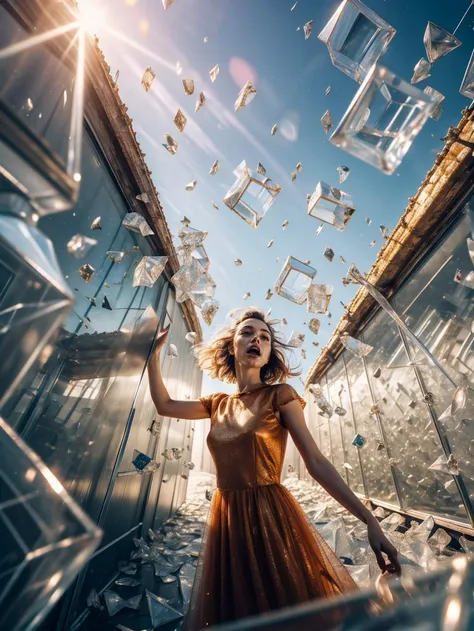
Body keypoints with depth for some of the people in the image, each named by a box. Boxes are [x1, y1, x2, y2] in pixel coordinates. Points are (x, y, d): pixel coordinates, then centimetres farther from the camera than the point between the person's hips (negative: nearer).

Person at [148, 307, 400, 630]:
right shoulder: (218, 403, 5)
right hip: (227, 522, 5)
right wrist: (154, 351, 14)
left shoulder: (280, 395, -8)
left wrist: (369, 519, -18)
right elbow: (165, 405, 14)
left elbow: (317, 462, -10)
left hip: (272, 519, -4)